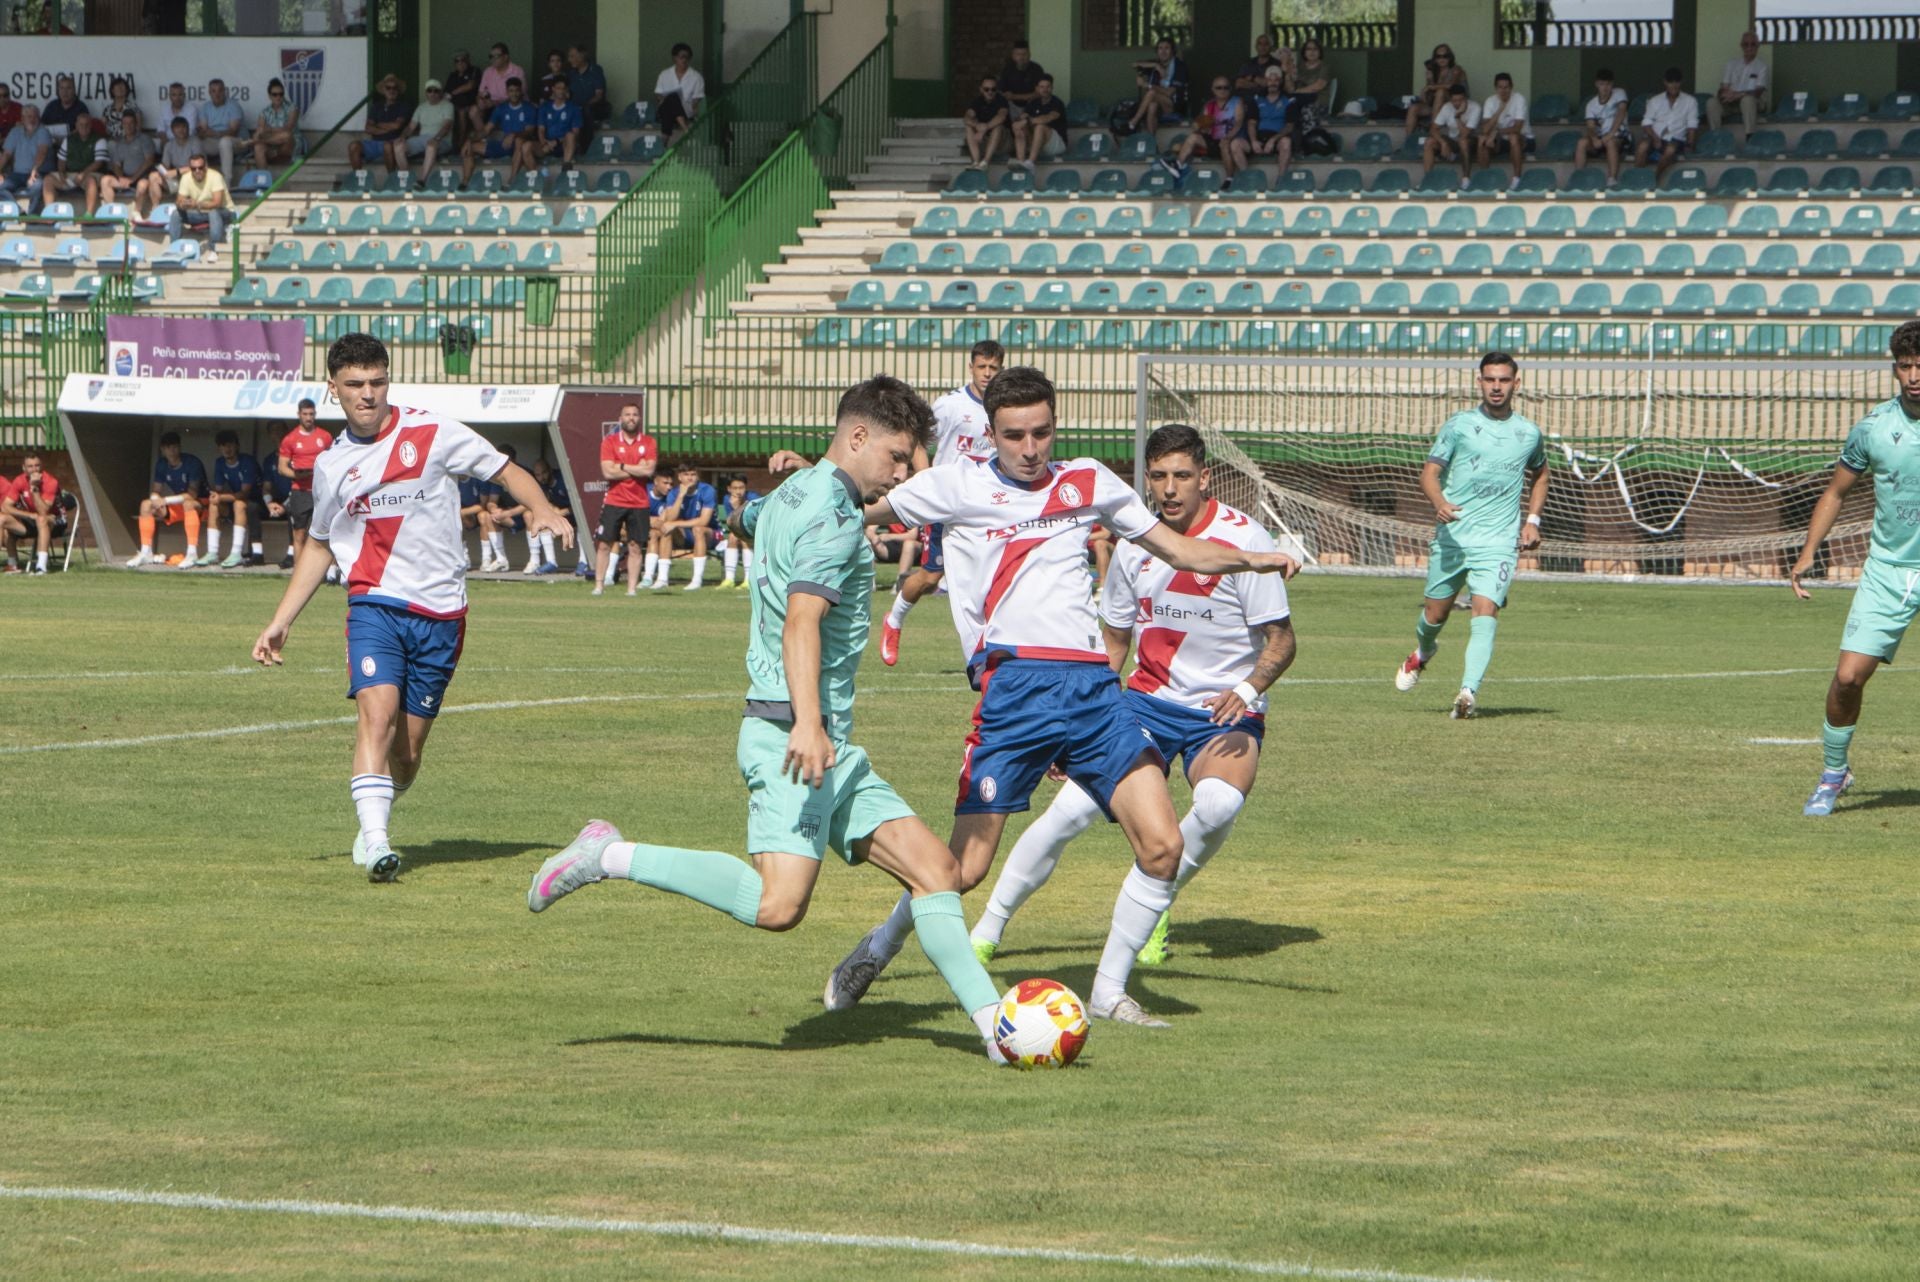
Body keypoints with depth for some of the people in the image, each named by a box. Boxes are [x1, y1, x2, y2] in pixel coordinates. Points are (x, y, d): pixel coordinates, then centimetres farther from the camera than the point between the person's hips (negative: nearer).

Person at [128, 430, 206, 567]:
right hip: (176, 509, 6)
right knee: (146, 504, -12)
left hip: (199, 506, -6)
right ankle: (146, 553, -14)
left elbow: (192, 495, -25)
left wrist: (165, 500, -30)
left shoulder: (192, 463, -19)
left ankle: (191, 554, -44)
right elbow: (156, 493, 2)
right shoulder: (161, 465, 0)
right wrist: (158, 503, -23)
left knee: (188, 503, -40)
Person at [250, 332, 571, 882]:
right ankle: (375, 843, -31)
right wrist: (280, 623, 20)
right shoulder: (331, 465, 10)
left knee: (407, 749, 2)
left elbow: (508, 472, 7)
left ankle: (374, 823, 29)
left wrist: (542, 510, -15)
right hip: (374, 604, 1)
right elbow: (318, 547, 24)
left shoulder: (433, 434, 0)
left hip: (440, 614, -1)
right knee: (377, 712, -24)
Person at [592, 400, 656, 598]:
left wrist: (622, 466, -10)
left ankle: (632, 587, 4)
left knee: (635, 546, 0)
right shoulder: (610, 441, 1)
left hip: (640, 504, 1)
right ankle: (598, 585, 4)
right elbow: (607, 472, -10)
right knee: (603, 544, -2)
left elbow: (649, 470, -10)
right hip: (614, 501, -1)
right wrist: (637, 470, -8)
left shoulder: (649, 443, 4)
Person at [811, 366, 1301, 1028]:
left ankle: (1108, 990, 7)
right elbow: (854, 515, 17)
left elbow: (1181, 550, 21)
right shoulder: (956, 486, 8)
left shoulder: (1088, 483, 16)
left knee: (1161, 844, -10)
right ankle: (875, 952, 21)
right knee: (964, 868, -7)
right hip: (1014, 686, -3)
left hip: (1092, 686, 3)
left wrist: (1255, 561, 5)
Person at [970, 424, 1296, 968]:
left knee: (1218, 804, -33)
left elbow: (1281, 639, -9)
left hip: (1226, 714, -3)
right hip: (1148, 700, 3)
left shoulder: (1244, 539, -12)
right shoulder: (1134, 544, 2)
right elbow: (1114, 640, 15)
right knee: (1071, 809, -15)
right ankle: (988, 929, -1)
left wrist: (1246, 690, -27)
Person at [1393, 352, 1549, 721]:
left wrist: (1533, 519, 14)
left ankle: (1469, 692, -27)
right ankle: (1422, 654, 43)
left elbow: (1540, 474, 27)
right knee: (1436, 612, 8)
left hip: (1499, 541, 0)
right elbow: (1430, 472, -2)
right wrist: (1439, 502, -23)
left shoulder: (1528, 433, 9)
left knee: (1486, 611, -19)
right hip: (1452, 535, 0)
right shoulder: (1459, 425, 2)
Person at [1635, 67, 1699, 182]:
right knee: (1643, 146, -34)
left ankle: (1655, 176, -24)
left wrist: (1689, 145, -11)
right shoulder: (1655, 101, 11)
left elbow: (1692, 125, 2)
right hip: (1656, 137, 1)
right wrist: (1655, 138, -14)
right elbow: (1646, 123, 4)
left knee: (1671, 149, -37)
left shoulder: (1689, 102, 7)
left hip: (1675, 139, -1)